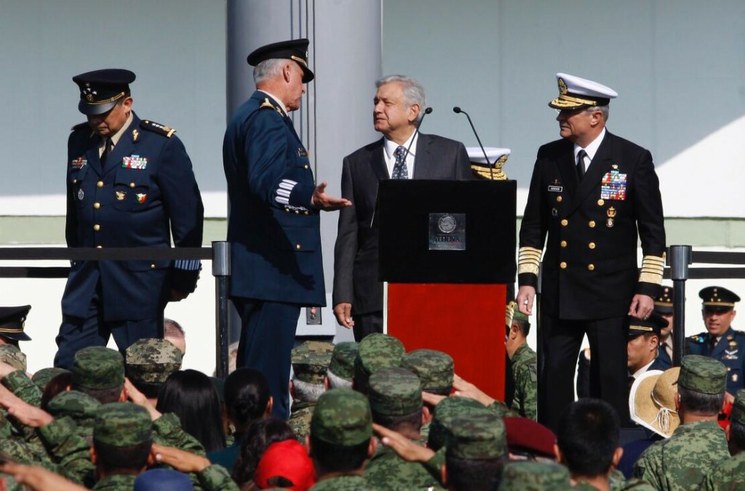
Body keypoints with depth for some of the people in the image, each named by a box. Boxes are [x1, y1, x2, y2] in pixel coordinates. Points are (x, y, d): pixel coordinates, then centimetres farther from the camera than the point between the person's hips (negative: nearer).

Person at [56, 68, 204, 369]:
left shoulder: (161, 145, -7)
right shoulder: (79, 141, 8)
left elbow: (188, 216, -4)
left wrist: (183, 277, -3)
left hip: (140, 281, -5)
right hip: (87, 279, 5)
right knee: (67, 367, 1)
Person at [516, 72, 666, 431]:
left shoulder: (634, 159, -4)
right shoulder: (549, 157, 6)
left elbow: (653, 230, -1)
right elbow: (533, 224, 12)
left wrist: (648, 287, -6)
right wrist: (527, 278, 4)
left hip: (611, 293, -3)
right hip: (559, 291, 3)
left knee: (610, 381, 0)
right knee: (553, 377, 2)